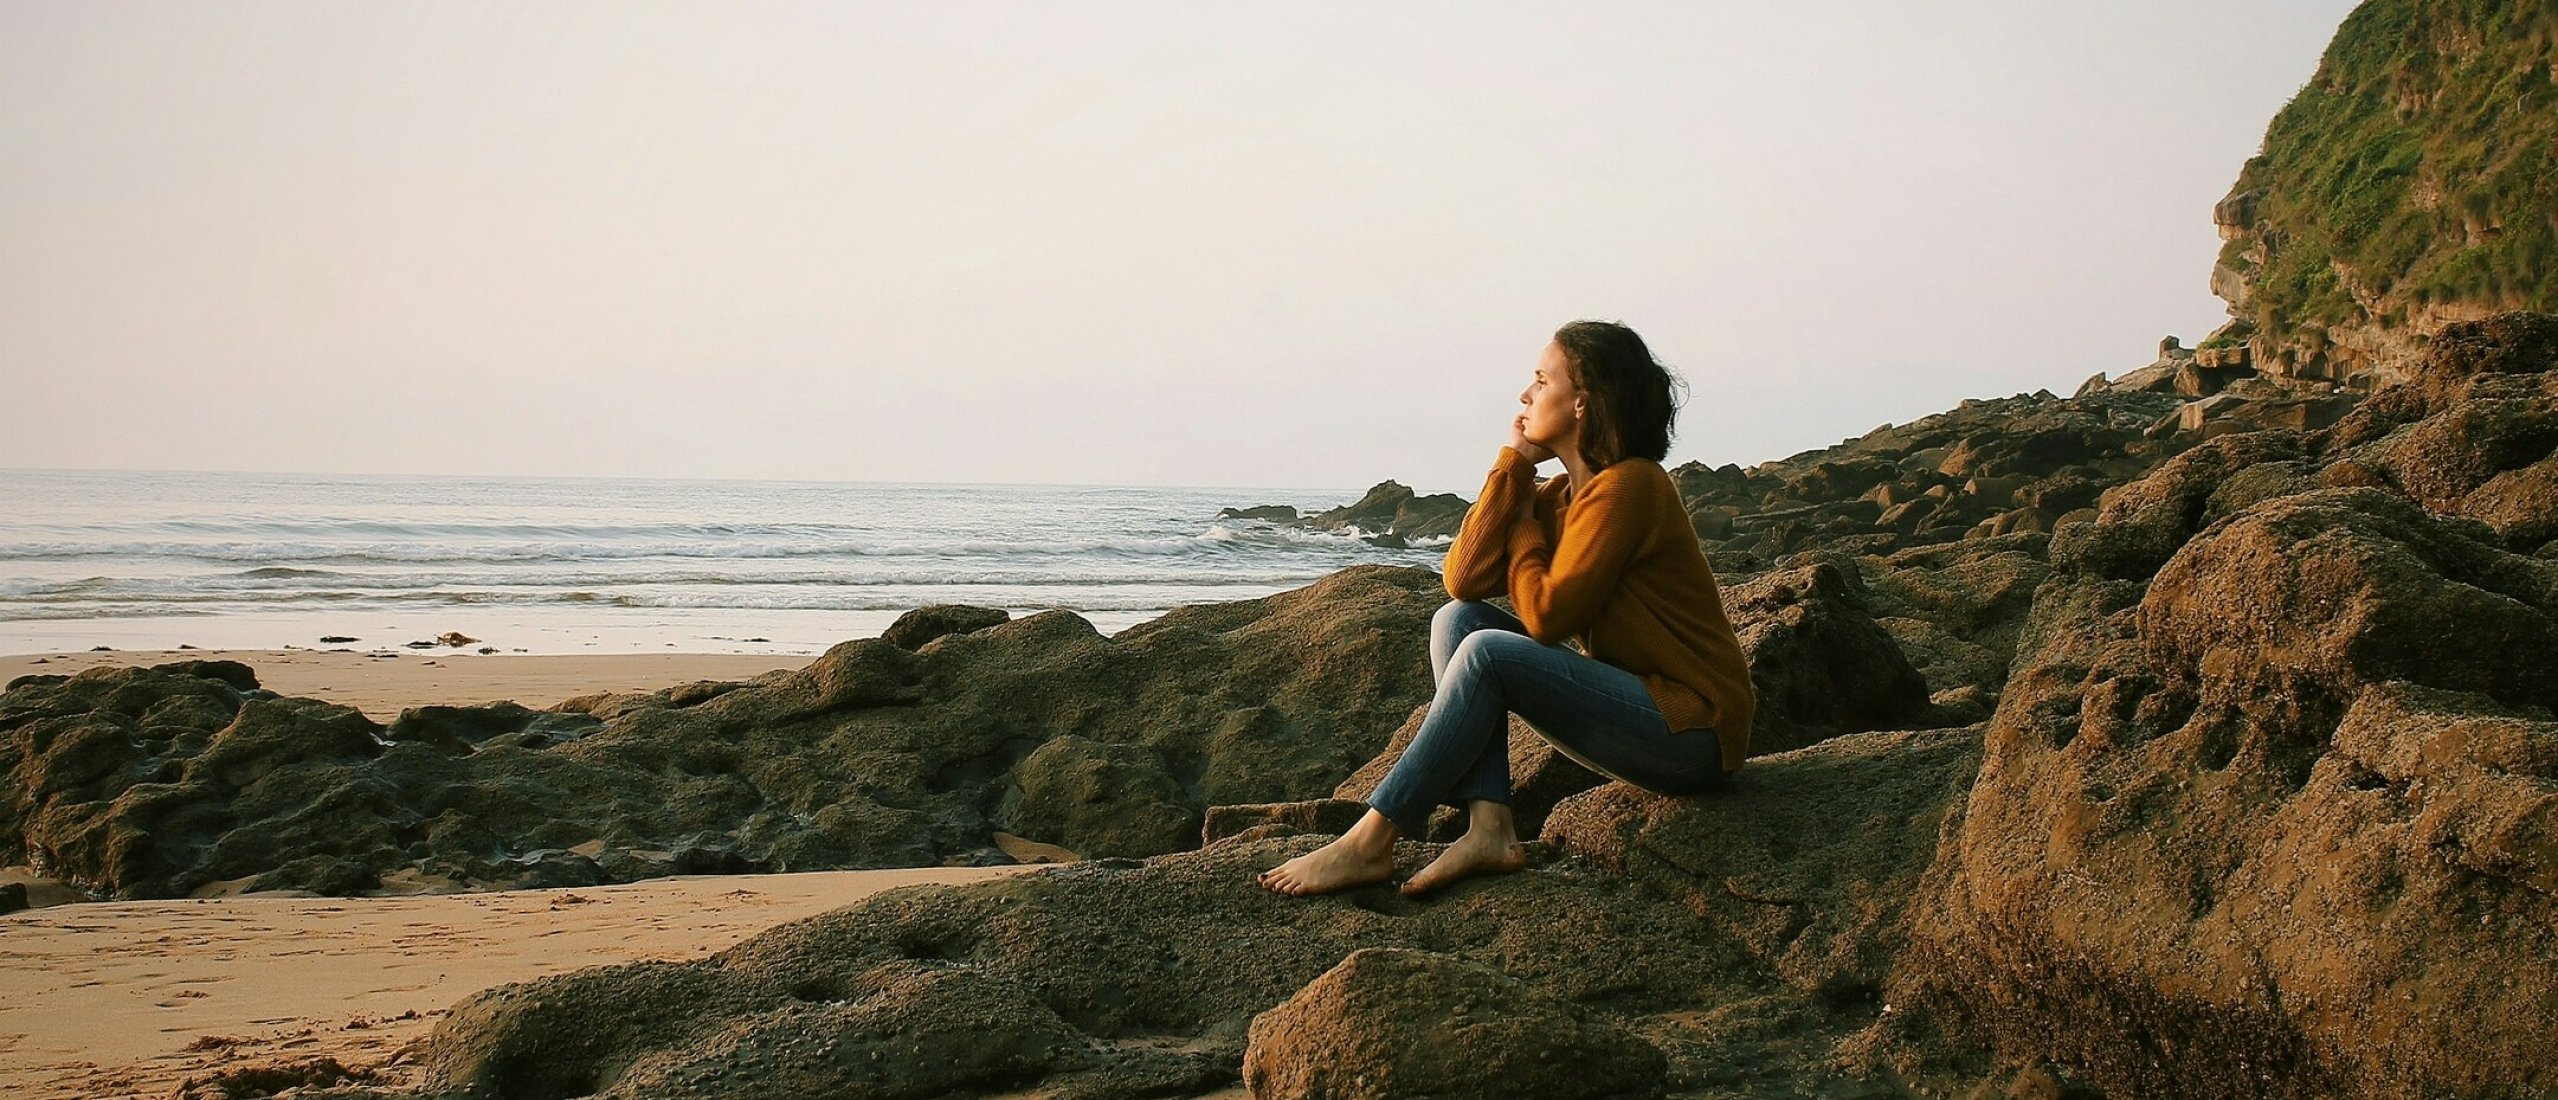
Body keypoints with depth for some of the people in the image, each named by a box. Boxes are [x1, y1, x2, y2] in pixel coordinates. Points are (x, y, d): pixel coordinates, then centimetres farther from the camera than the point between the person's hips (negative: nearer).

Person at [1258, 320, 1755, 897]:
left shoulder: (1628, 486, -15)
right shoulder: (1562, 495, 11)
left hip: (1692, 730, -9)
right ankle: (1490, 828, -15)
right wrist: (1514, 463, -2)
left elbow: (1545, 615, -20)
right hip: (1638, 707, 9)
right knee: (1457, 618, -1)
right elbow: (1464, 578, -2)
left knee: (1488, 653, -24)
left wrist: (1524, 524, -4)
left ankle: (1370, 843, -19)